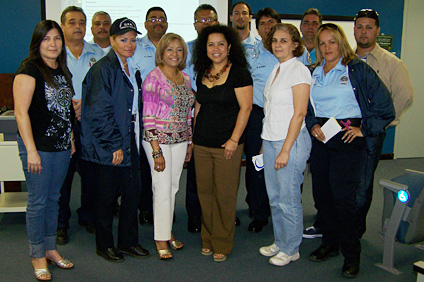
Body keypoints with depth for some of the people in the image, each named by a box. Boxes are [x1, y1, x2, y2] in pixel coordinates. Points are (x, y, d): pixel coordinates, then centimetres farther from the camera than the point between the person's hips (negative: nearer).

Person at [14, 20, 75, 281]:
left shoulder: (63, 70, 13)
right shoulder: (29, 69, -10)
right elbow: (21, 111, -15)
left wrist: (71, 138, 16)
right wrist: (31, 150, -19)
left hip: (62, 146, 7)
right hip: (38, 146, -7)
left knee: (53, 198, 15)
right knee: (37, 202, 2)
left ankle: (51, 248, 28)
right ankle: (38, 256, 16)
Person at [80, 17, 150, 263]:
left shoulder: (133, 69, 12)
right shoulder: (103, 69, -12)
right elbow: (100, 112, -18)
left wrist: (136, 138, 13)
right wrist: (115, 144, -18)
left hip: (129, 143, 7)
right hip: (107, 145, -7)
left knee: (133, 192, 10)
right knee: (106, 196, 6)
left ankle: (128, 241, 26)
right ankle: (104, 245, 22)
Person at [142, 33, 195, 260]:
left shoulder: (185, 78, 10)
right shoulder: (154, 78, -10)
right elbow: (148, 117, -13)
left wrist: (190, 143, 13)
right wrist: (156, 151, -17)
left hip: (180, 140, 6)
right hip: (159, 140, -6)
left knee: (173, 187, 12)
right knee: (163, 188, -1)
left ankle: (167, 231, 27)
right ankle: (161, 239, 13)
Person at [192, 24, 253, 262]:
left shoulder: (239, 73, -6)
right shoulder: (203, 73, 12)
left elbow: (245, 107, -10)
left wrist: (234, 139, -15)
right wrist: (192, 135, 14)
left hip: (227, 145, -5)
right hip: (201, 144, 6)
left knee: (225, 195, 2)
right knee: (205, 193, 11)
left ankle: (223, 245, 17)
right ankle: (208, 239, 26)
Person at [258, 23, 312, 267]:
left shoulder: (299, 70, -12)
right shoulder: (277, 69, 13)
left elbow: (299, 113, -17)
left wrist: (285, 150, -19)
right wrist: (267, 143, 16)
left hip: (291, 140, -8)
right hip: (271, 139, 8)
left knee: (288, 199, 1)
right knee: (275, 197, 14)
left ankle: (291, 249, 18)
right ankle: (280, 243, 30)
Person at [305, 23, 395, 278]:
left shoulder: (357, 69, -3)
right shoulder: (313, 73, 13)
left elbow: (384, 103, -5)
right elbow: (306, 107, 20)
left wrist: (365, 128, -8)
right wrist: (312, 125, 3)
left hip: (348, 138, -5)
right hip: (320, 139, 5)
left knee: (343, 196, -8)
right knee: (321, 193, 8)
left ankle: (352, 254, 8)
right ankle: (330, 243, 27)